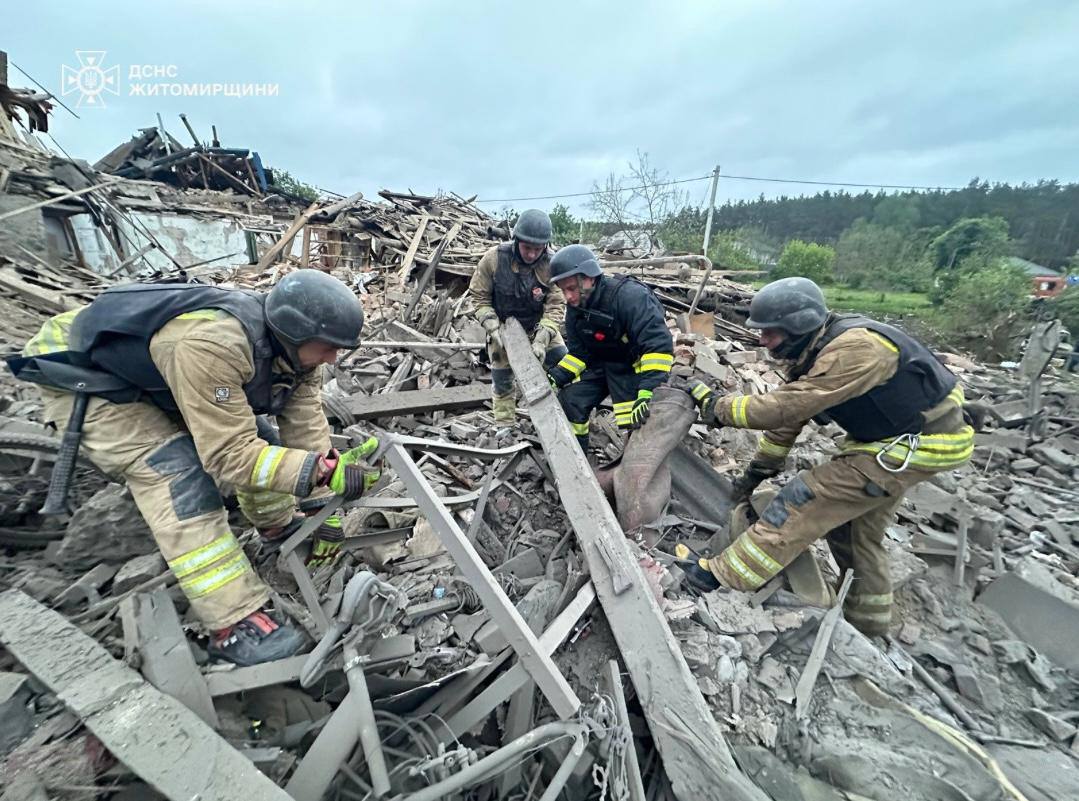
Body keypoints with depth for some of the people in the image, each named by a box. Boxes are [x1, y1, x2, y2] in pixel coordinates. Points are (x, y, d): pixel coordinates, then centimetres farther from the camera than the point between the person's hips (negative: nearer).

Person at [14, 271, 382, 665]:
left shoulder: (294, 345, -17)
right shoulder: (212, 345, -41)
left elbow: (306, 427, -15)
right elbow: (231, 453, -38)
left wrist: (326, 514, -14)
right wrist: (325, 472, -46)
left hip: (150, 367, 8)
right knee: (175, 471, -24)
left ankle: (281, 525, 24)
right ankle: (235, 625, -23)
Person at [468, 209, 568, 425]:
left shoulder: (551, 264, -21)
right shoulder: (494, 258, -21)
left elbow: (556, 305, -22)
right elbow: (479, 296, -12)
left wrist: (542, 339, -33)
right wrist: (493, 329, -22)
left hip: (539, 327, 1)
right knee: (502, 382, 6)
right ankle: (505, 426, 26)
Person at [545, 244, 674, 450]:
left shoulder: (630, 296, -30)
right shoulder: (575, 309, -6)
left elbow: (659, 344, -35)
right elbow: (578, 352, 3)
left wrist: (649, 392, -43)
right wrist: (557, 376, -13)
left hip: (637, 365, -6)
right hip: (599, 362, 6)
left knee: (637, 422, -17)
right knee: (569, 402, 0)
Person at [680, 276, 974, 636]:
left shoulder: (855, 349, -32)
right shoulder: (814, 351, -2)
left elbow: (784, 408, -35)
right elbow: (788, 411, 4)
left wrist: (714, 404, -25)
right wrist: (756, 472, 7)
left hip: (923, 441, -9)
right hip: (888, 434, 10)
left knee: (806, 497, -17)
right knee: (856, 528, 16)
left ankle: (725, 576, -11)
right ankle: (868, 622, 36)